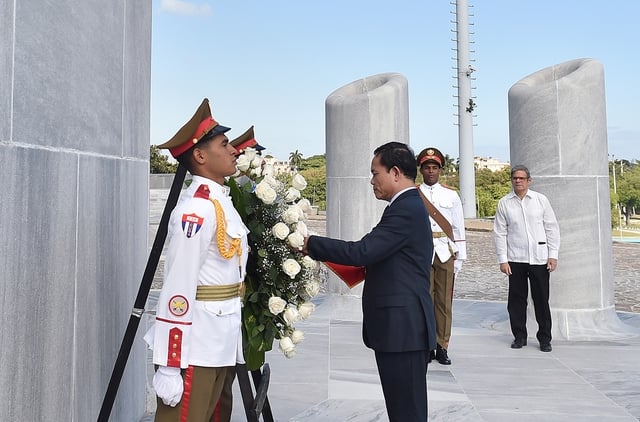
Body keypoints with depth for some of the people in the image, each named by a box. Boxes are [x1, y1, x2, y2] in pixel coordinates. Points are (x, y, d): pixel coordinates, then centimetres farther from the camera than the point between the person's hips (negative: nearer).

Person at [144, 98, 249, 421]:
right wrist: (169, 366, -22)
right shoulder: (196, 209, -19)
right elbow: (177, 289, -22)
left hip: (220, 345, 9)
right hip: (194, 348, -9)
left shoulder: (221, 202, 12)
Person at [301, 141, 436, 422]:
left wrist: (311, 244, -12)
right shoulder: (410, 206, 16)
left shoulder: (405, 209, -16)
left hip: (402, 326, -10)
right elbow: (375, 255, 17)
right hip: (402, 324, 10)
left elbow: (362, 251, -22)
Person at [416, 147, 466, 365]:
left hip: (446, 253, 1)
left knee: (445, 301, 3)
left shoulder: (451, 195, 8)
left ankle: (442, 347, 11)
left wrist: (459, 257, 4)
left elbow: (459, 228, 8)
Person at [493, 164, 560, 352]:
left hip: (539, 258, 0)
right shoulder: (504, 203, 2)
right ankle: (519, 336, 19)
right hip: (515, 259, 0)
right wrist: (502, 259, -1)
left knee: (541, 299, 4)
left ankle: (544, 338, 17)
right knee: (516, 299, 6)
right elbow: (500, 232, 3)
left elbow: (552, 228, 6)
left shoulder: (540, 200, 4)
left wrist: (553, 255, 1)